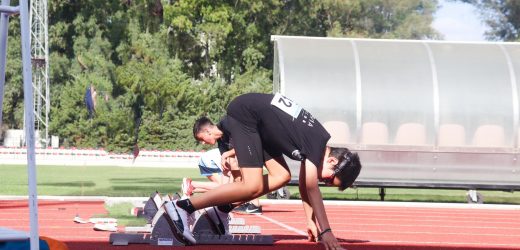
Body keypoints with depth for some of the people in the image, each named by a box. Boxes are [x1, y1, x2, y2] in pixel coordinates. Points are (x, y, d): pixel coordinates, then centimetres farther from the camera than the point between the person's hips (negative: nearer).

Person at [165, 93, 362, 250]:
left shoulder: (317, 142, 7)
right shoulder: (317, 145, -19)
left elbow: (305, 185, 15)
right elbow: (311, 189, -25)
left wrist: (310, 221, 12)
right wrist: (325, 231, -27)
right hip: (244, 113, -10)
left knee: (281, 176, 5)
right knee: (253, 187, -17)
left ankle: (222, 207, 3)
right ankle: (183, 207, -19)